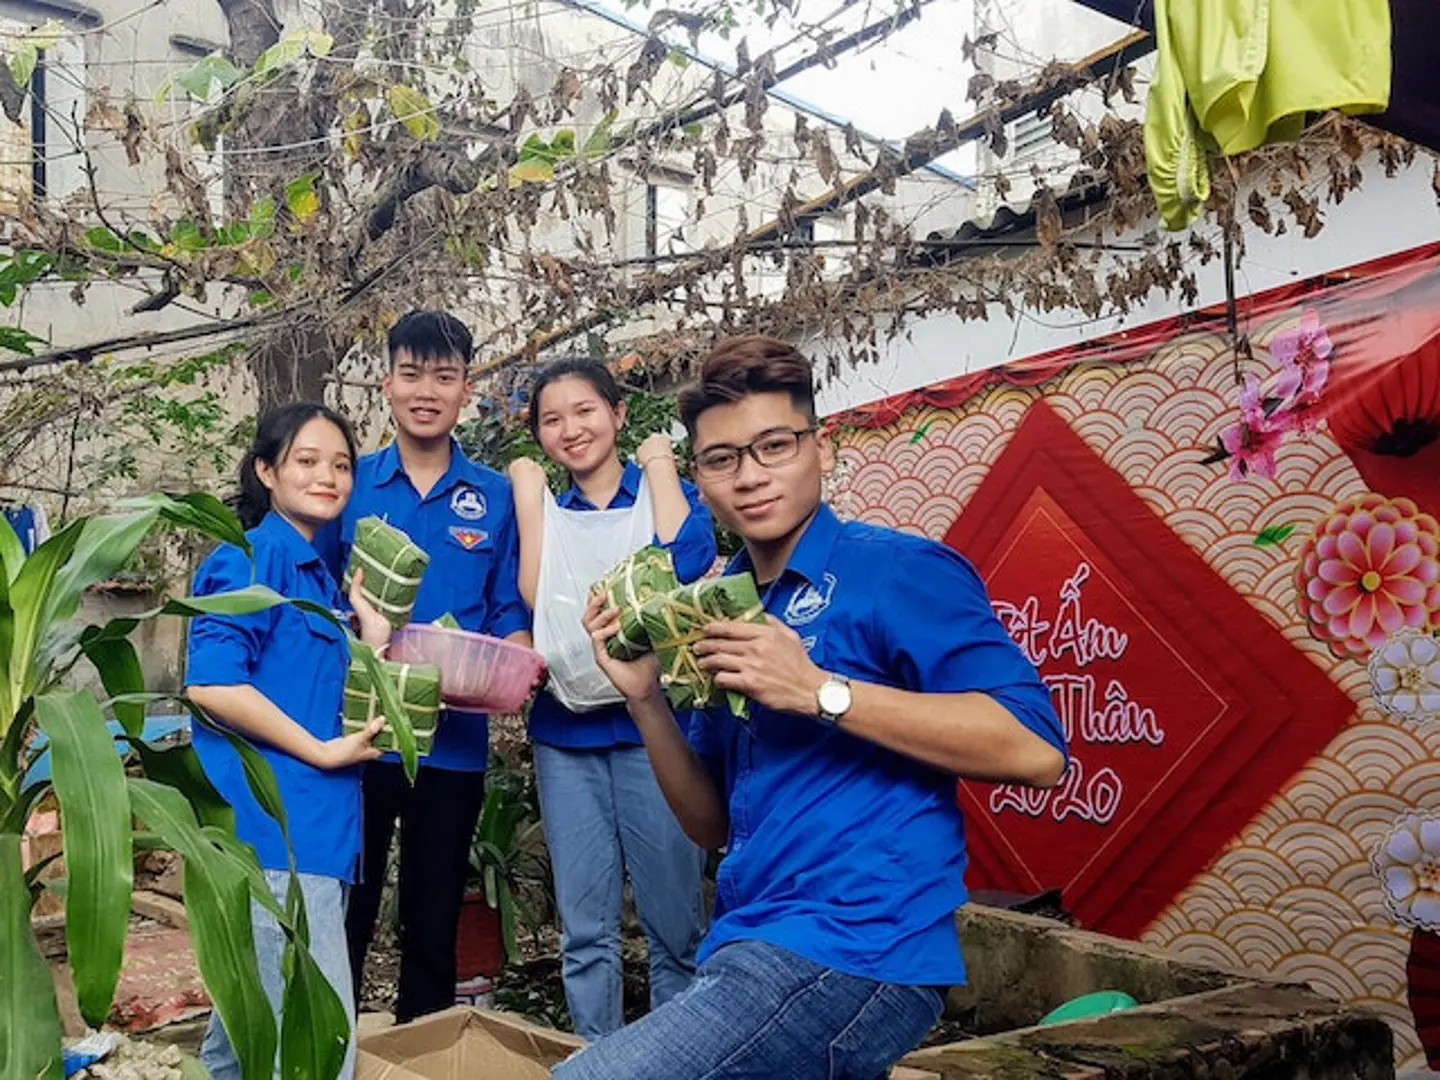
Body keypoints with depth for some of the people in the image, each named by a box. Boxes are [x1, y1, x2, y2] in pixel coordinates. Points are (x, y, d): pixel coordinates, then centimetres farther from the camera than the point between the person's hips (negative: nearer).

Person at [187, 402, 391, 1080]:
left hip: (316, 829, 9)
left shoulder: (319, 575, 18)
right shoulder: (251, 557, -9)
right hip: (274, 830, -9)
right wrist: (324, 752, -15)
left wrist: (374, 640, 5)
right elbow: (211, 682, -21)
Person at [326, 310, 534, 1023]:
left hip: (453, 741, 1)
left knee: (434, 923, 14)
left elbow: (511, 617, 4)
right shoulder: (349, 485, 2)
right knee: (343, 914, 8)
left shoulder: (498, 498, 3)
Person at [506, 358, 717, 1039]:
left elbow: (689, 561, -17)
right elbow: (533, 596, -8)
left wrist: (659, 462, -6)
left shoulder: (666, 491, 5)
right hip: (566, 731, 3)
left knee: (674, 925, 2)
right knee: (585, 930, 7)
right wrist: (528, 490, -2)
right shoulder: (546, 509, 12)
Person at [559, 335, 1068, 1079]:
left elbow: (1036, 749, -19)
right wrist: (645, 699, -2)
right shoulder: (725, 611, 12)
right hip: (756, 952, 8)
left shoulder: (896, 570, -9)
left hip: (849, 957, -7)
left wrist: (819, 690, -22)